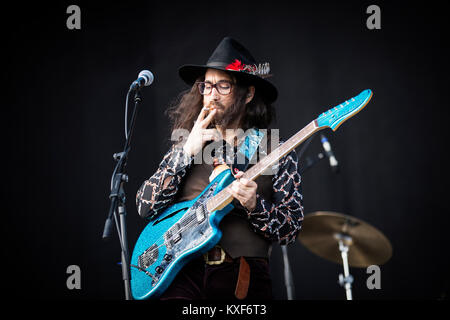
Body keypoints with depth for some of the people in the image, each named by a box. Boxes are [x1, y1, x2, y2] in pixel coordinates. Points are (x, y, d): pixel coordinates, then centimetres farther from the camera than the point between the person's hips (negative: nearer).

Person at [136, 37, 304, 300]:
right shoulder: (185, 145, 14)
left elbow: (291, 231, 3)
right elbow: (146, 207, 4)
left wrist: (254, 205, -16)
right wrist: (187, 152, -3)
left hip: (243, 278, -1)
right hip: (183, 272, 1)